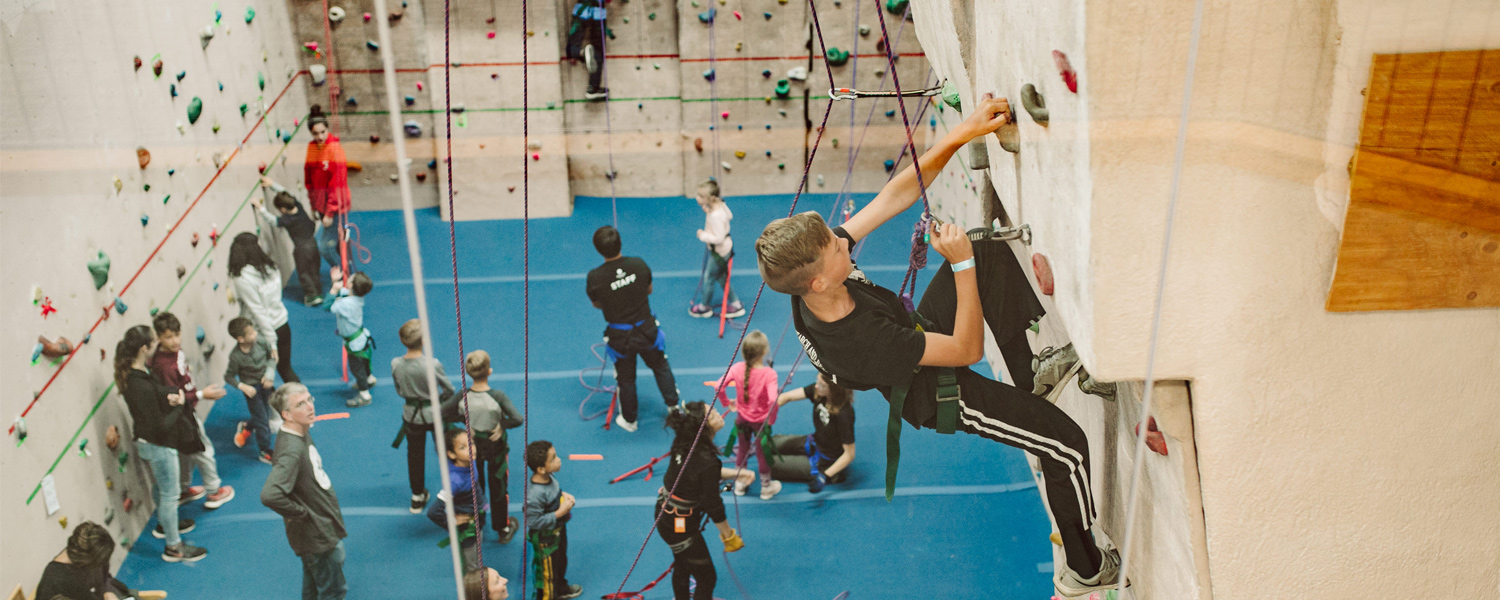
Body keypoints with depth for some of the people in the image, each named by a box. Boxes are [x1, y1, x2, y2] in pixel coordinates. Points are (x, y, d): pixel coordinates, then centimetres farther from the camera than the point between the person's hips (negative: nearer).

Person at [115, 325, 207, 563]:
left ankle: (164, 524, 53)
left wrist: (168, 397, -7)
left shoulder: (130, 374, -6)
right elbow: (159, 426, -30)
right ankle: (174, 547, 22)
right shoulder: (142, 386, -35)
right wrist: (179, 406, -17)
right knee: (170, 494, 8)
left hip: (148, 442, 10)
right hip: (158, 446, -10)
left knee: (163, 488, 31)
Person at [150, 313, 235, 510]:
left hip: (186, 410, 9)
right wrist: (201, 394, -31)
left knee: (186, 452, 25)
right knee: (203, 450, 9)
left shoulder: (175, 350, -7)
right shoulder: (164, 365, -34)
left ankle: (184, 490, 42)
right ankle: (213, 492, 26)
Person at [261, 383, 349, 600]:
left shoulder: (303, 434, -1)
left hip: (325, 529, 9)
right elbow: (270, 495, -42)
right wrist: (300, 513, -27)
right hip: (317, 537, -9)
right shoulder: (291, 450, -30)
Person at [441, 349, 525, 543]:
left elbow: (443, 414, -13)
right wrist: (502, 424, -18)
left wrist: (463, 418, -5)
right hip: (496, 445, -2)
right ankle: (503, 528, 37)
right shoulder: (497, 396, -32)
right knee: (498, 485, 19)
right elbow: (518, 419, -36)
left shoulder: (462, 396, -23)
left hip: (473, 445, 2)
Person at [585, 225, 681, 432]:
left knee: (625, 378, 20)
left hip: (619, 336, -1)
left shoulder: (595, 277, -23)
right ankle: (673, 405, 43)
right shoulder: (639, 264, -17)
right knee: (661, 367, 26)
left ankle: (629, 419, 38)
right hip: (646, 329, 1)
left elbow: (597, 304, -3)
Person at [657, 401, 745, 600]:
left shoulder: (684, 442, -11)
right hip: (680, 527, -8)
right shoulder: (707, 460, -33)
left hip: (664, 514, 8)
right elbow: (713, 505, -22)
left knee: (683, 564, 32)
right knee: (707, 578, 11)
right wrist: (729, 536, -8)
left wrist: (736, 473, 14)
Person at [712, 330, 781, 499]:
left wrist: (727, 402, 0)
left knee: (742, 449, 26)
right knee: (762, 452, 19)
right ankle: (766, 487, 40)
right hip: (761, 420, -3)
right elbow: (773, 400, -38)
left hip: (742, 417, 3)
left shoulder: (737, 368, -20)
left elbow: (718, 387, -18)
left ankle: (739, 484, 44)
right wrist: (771, 419, -20)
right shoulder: (769, 374, -30)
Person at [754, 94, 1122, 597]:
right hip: (939, 395, -7)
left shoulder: (815, 267, -26)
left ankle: (1029, 373, 21)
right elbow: (968, 349, -33)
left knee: (992, 252, 5)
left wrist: (963, 133, -26)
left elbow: (896, 196, -20)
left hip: (920, 329, 8)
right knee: (1068, 446, -6)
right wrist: (961, 264, -35)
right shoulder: (860, 344, -46)